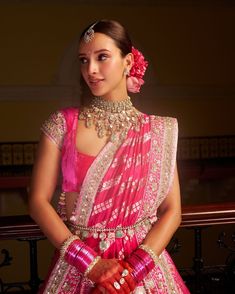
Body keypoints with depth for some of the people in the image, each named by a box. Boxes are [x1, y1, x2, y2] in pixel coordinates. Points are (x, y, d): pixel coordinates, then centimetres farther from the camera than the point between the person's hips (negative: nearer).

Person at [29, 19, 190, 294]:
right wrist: (91, 263, -14)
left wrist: (133, 269, -16)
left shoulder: (158, 131, -2)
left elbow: (171, 211, -3)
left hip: (144, 259, 1)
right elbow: (39, 201, -7)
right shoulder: (62, 124, -4)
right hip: (77, 267, 0)